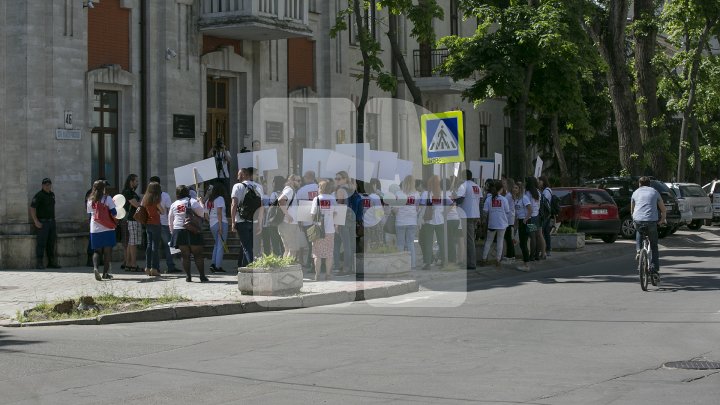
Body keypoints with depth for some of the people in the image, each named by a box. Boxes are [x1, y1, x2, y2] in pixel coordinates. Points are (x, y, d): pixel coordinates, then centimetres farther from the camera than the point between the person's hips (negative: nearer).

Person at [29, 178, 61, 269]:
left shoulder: (52, 194, 14)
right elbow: (32, 208, -15)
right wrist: (36, 222, -20)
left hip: (52, 221, 7)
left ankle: (52, 262, 12)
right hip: (42, 222, -7)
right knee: (41, 243, -9)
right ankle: (39, 263, -7)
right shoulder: (39, 195, -10)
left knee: (52, 243, 7)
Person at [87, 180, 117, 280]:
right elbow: (114, 213, -9)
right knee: (107, 250, 5)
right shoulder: (108, 199, -7)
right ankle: (105, 273, 5)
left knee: (97, 250, 10)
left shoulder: (90, 200, 5)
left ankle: (95, 267, -15)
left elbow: (89, 214, 10)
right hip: (107, 229, -3)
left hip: (94, 230, 3)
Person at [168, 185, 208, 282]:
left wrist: (173, 231, 26)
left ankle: (188, 276, 4)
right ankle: (202, 276, -3)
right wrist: (201, 203, 10)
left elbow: (170, 220, 15)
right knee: (198, 254, 0)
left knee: (185, 255, 7)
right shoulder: (192, 202, -3)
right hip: (192, 231, -3)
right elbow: (201, 212, -5)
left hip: (178, 231, 3)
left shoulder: (173, 205, 10)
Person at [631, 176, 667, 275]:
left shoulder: (636, 192, 21)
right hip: (651, 220, -1)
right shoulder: (654, 192, 20)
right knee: (653, 245, 13)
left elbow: (632, 210, 29)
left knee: (639, 232, 37)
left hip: (638, 220, 1)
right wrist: (663, 219, 44)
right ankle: (654, 269, 3)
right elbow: (663, 209, 25)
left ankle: (638, 250, 17)